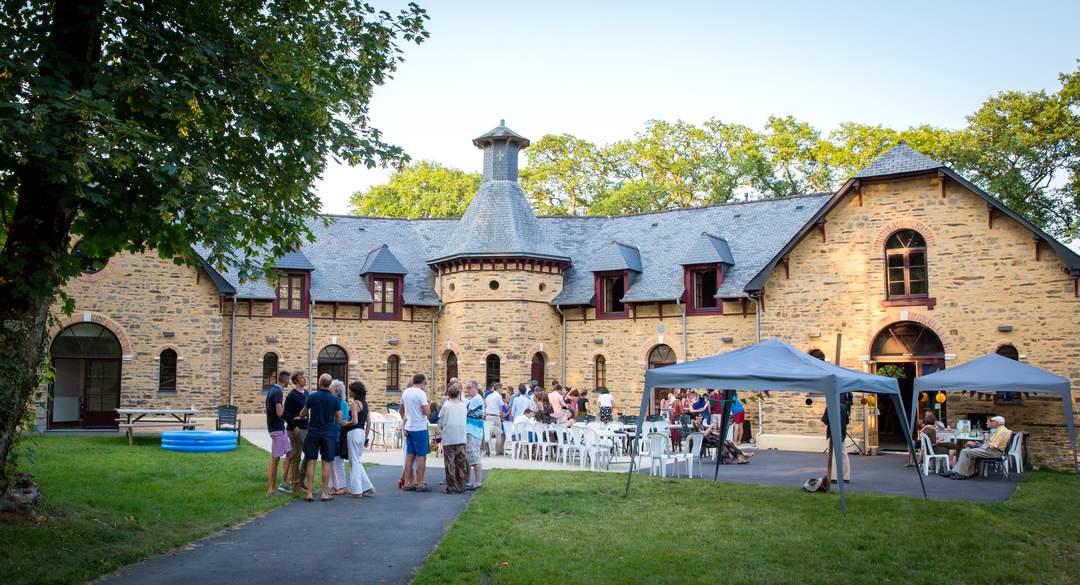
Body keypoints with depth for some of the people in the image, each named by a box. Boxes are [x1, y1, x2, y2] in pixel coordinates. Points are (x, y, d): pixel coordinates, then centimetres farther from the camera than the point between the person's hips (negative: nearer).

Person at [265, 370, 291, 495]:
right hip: (277, 429, -10)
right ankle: (271, 489, 4)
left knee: (289, 453, 14)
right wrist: (283, 403, -10)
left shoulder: (272, 390, 11)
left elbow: (270, 410, 19)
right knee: (275, 459, -3)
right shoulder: (278, 392, -19)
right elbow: (279, 413, -25)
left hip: (280, 428, 10)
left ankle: (283, 484, 15)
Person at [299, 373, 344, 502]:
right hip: (328, 434, 0)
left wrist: (301, 416, 29)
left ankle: (309, 493, 2)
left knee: (311, 463, 3)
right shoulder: (335, 399, -4)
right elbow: (339, 420, -2)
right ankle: (325, 493, 5)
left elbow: (302, 414, 7)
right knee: (326, 463, 5)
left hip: (313, 433, 0)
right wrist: (344, 423, 20)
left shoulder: (312, 396, -4)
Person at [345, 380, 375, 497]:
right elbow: (369, 423, 15)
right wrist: (366, 438, 19)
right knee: (357, 461, 16)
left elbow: (355, 421, -21)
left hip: (354, 432, -8)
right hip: (362, 432, 8)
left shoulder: (354, 403, -12)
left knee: (354, 462, 1)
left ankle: (356, 490, 6)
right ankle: (368, 487, 13)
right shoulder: (365, 403, 12)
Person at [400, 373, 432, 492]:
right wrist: (427, 404, 1)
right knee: (421, 456, -1)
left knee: (410, 456, 12)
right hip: (419, 428, -7)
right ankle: (420, 484, 0)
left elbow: (401, 410, 22)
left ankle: (407, 483, 14)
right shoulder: (421, 393, -13)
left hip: (408, 428, 7)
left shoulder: (405, 392, 10)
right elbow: (427, 412, -18)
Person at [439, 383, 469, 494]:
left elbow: (440, 423, 2)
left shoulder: (446, 405, -5)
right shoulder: (463, 406, 4)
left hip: (448, 439, -3)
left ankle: (451, 487, 3)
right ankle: (461, 486, 11)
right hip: (461, 438, 3)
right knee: (461, 463, 9)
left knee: (450, 464, 2)